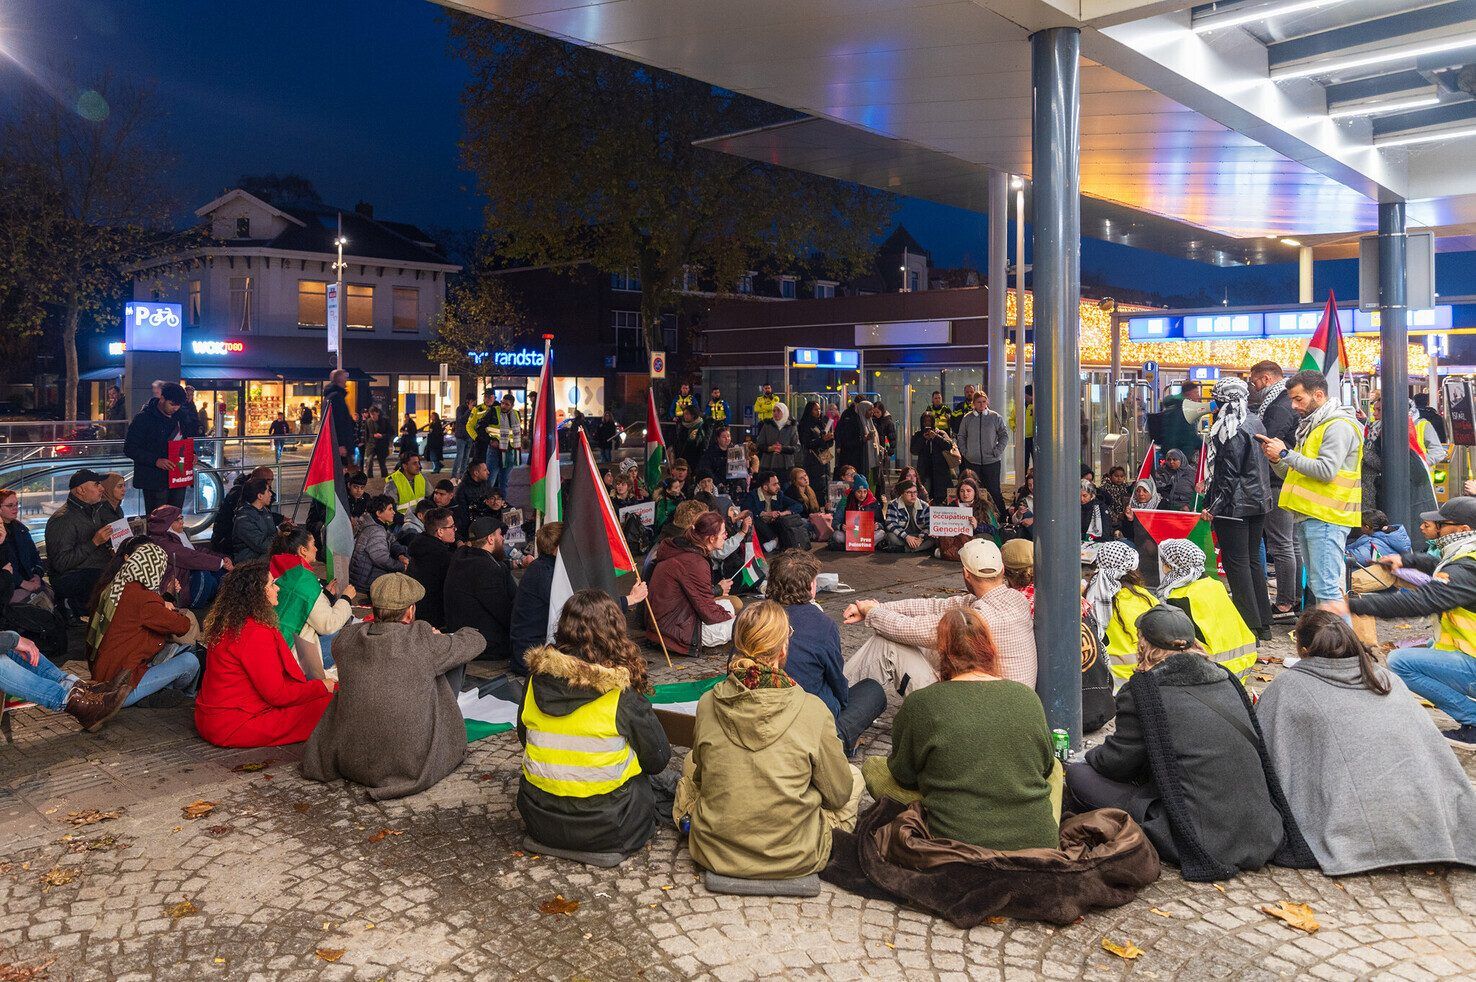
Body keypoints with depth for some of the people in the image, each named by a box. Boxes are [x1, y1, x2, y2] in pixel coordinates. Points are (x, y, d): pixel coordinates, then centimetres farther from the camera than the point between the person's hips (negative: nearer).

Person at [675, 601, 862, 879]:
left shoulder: (707, 704, -11)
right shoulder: (812, 710, -19)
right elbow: (839, 794, -5)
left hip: (714, 853, 3)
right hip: (792, 857, -3)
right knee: (854, 776, 20)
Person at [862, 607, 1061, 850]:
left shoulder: (920, 704, -11)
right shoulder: (1028, 697, -2)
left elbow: (904, 775, 2)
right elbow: (1046, 766, 13)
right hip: (1041, 843, 2)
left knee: (872, 767, 13)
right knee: (1055, 766, 34)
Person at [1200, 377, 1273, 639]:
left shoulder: (1231, 429, -17)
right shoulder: (1256, 422, 10)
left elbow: (1229, 475, -18)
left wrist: (1213, 508, -14)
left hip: (1235, 506, -9)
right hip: (1258, 502, 9)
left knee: (1236, 562, -2)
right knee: (1253, 559, 15)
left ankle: (1250, 626, -1)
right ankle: (1263, 623, 21)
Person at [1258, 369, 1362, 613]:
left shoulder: (1339, 426, -10)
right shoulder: (1312, 425, 21)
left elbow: (1326, 470, -22)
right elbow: (1295, 473, 22)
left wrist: (1285, 454, -16)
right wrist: (1276, 458, 2)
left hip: (1326, 519, -10)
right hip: (1306, 516, 10)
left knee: (1326, 588, -13)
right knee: (1316, 586, 15)